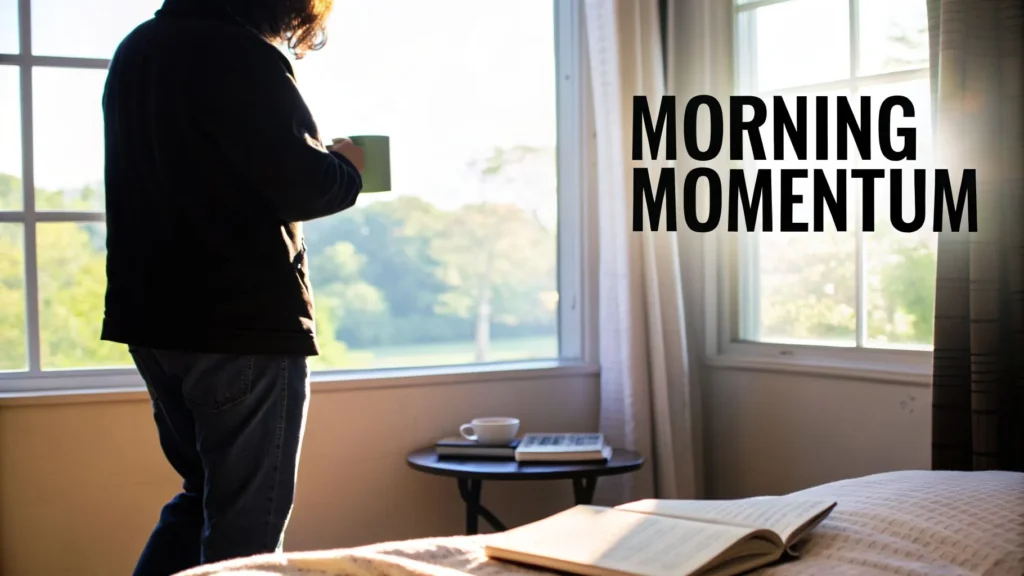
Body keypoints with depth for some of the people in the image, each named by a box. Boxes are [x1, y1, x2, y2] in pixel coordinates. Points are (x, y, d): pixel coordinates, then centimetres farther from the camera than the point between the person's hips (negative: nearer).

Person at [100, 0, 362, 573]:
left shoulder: (137, 50, 13)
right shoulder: (243, 56, -15)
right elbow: (301, 187, -19)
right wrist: (346, 167, 3)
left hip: (153, 318, 9)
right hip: (247, 321, -8)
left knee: (203, 495, 21)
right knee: (247, 522, 1)